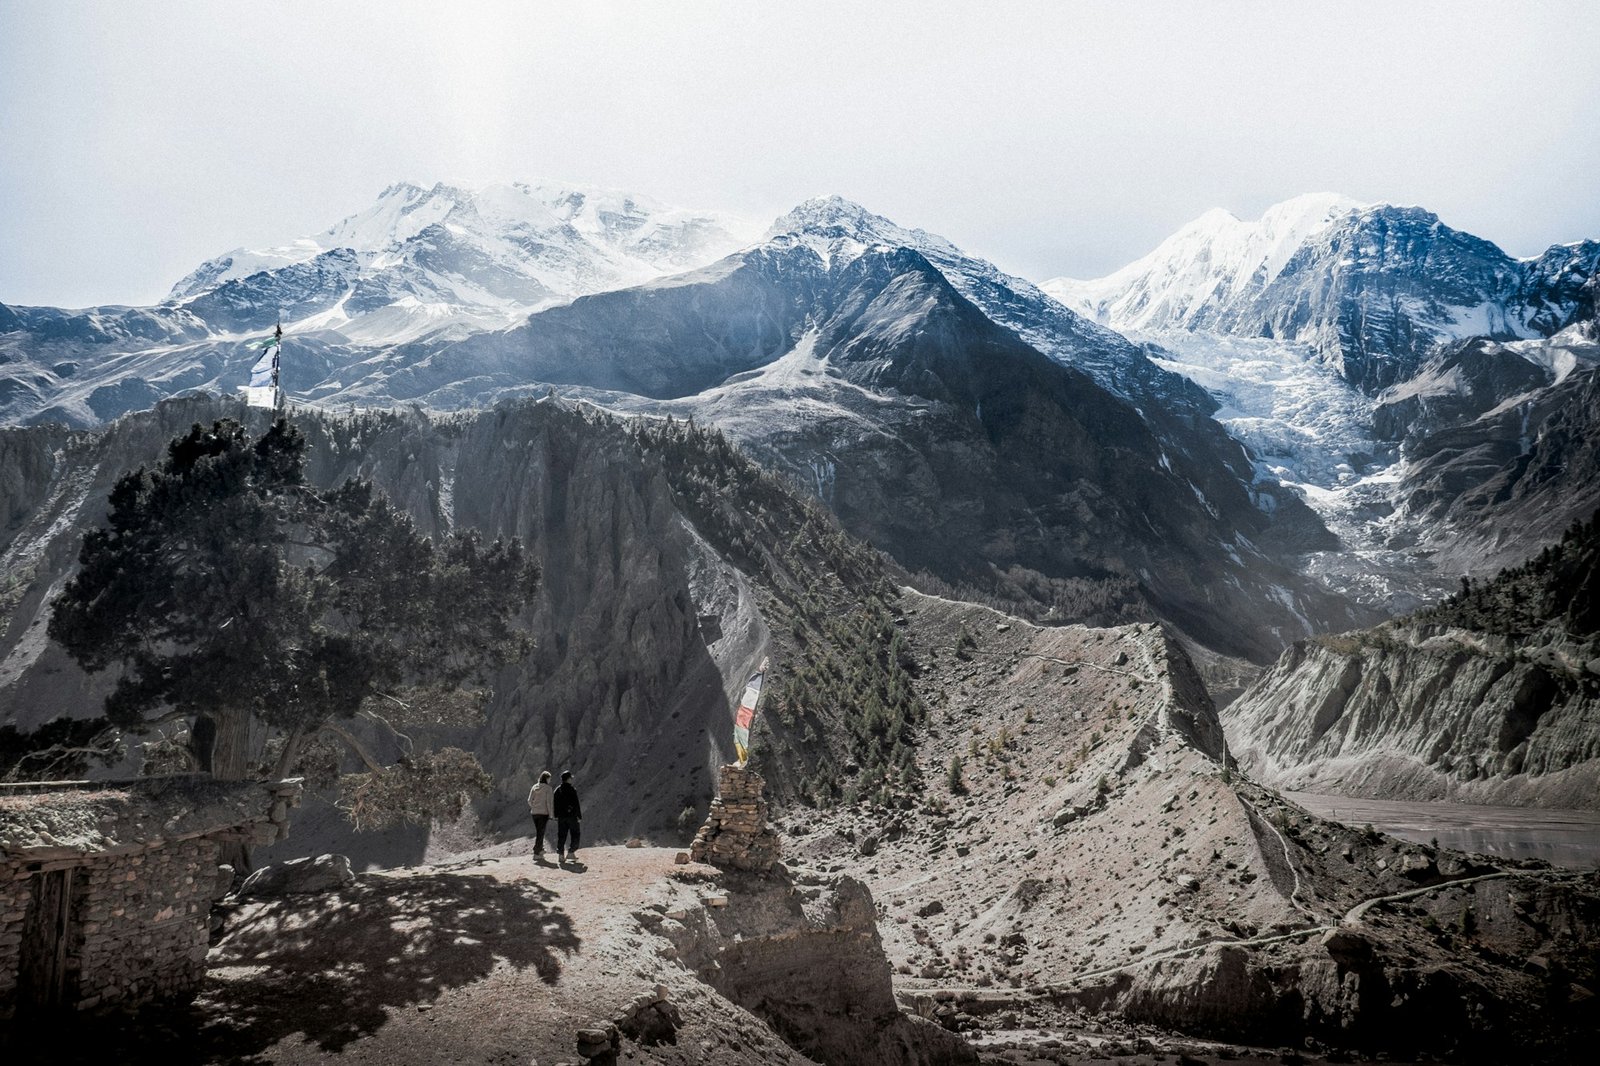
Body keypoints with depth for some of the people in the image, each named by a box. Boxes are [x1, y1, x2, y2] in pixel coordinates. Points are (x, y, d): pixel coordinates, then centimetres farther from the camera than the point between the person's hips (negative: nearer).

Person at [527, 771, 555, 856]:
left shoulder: (534, 787, 5)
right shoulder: (548, 788, -9)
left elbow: (529, 801, 5)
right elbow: (549, 802, -13)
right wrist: (551, 815, -9)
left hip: (534, 813, 5)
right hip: (544, 813, -5)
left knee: (538, 831, 20)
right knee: (541, 832, 1)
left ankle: (540, 849, 30)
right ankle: (536, 852, 0)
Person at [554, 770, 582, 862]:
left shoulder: (557, 790, 7)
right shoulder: (572, 790, -11)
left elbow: (555, 804, 10)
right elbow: (576, 805, -12)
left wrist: (556, 816, 17)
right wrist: (579, 816, -6)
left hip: (561, 817, 5)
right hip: (571, 816, -5)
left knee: (561, 836, 7)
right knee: (575, 835, 7)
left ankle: (560, 855, 3)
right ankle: (571, 852, 0)